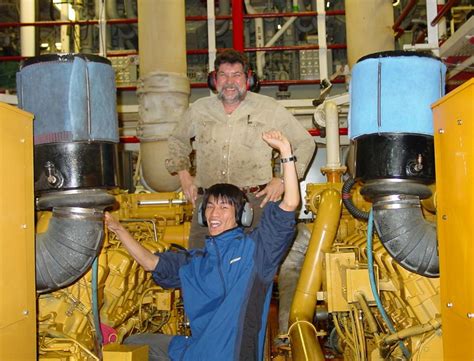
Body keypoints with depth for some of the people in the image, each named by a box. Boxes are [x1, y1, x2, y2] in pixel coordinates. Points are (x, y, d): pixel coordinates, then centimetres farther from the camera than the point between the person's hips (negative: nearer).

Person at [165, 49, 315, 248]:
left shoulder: (269, 109, 6)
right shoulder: (199, 109, 12)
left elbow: (305, 143, 12)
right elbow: (177, 140, 29)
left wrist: (282, 179, 3)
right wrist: (183, 175, 16)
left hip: (256, 202, -2)